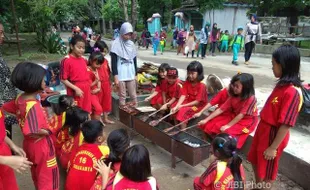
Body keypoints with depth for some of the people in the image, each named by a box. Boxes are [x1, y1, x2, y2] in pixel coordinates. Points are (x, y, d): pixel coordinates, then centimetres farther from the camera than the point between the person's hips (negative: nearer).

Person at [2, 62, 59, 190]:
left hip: (29, 144, 8)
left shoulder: (20, 98, -7)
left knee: (37, 173, 29)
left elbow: (4, 108, 8)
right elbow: (31, 132, -40)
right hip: (41, 146, -8)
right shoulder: (33, 106, -32)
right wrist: (47, 132, -23)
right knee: (47, 176, 12)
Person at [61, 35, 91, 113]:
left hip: (86, 90, 6)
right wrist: (76, 88, -17)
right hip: (75, 91, -6)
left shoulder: (84, 60, 7)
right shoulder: (67, 61, -12)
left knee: (86, 112, 14)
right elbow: (63, 79, -11)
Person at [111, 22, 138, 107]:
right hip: (120, 75, -4)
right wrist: (115, 76, -14)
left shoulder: (131, 44, 9)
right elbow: (113, 62, -8)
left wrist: (136, 74, 12)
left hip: (131, 74, 4)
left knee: (133, 95, 8)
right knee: (122, 96, 3)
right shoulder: (116, 44, -5)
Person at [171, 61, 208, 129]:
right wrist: (177, 106, -25)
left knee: (183, 111, -27)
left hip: (199, 105, -6)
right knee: (174, 109, -11)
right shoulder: (187, 82, -2)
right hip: (189, 102, 7)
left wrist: (182, 106, -24)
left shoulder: (202, 86, -20)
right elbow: (183, 95, -9)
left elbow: (197, 101, -21)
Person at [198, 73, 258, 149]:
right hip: (233, 117, 7)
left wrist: (228, 125, -24)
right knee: (210, 124, -6)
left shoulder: (251, 98, -23)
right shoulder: (233, 97, -3)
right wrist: (206, 120, -9)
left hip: (246, 121, -7)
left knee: (227, 132, -31)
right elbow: (221, 109, -5)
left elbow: (241, 115, -24)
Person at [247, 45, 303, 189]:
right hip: (264, 129, 9)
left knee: (266, 170, 13)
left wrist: (273, 147, -19)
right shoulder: (282, 84, 0)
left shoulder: (292, 92, -27)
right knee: (255, 161, 26)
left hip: (273, 135, -9)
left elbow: (286, 125, -25)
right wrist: (262, 127, 16)